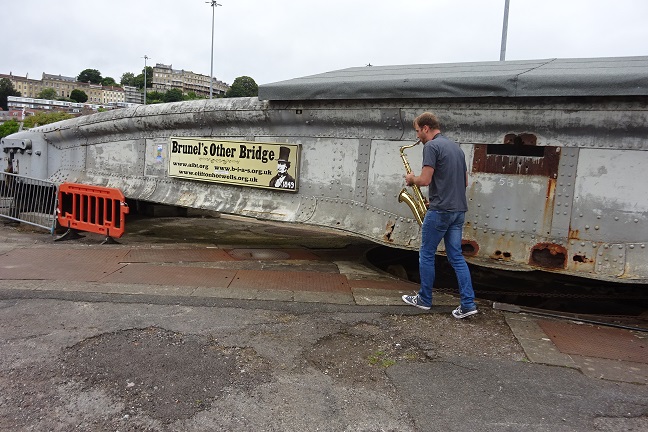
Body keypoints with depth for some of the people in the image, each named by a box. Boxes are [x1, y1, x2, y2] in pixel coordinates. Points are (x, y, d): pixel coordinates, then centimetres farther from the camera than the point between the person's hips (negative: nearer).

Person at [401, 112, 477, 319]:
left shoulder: (431, 146, -11)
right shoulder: (456, 146, 17)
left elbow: (425, 180, -18)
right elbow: (465, 182, 19)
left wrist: (412, 179, 2)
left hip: (440, 210, -8)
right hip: (458, 209, 8)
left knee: (426, 255, 7)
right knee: (456, 257, 9)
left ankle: (424, 299, 18)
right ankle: (468, 304, 5)